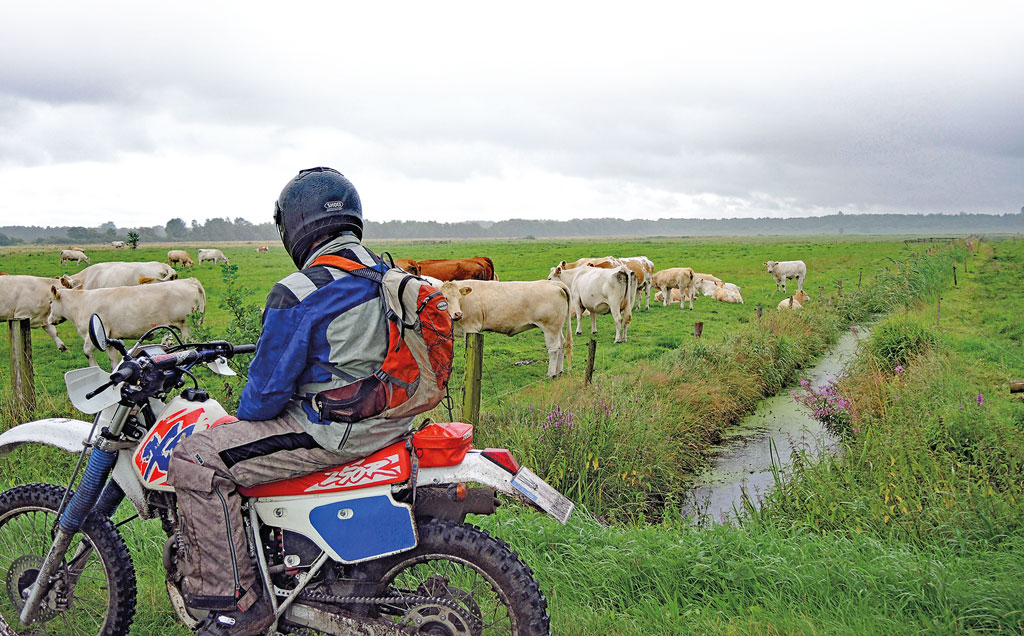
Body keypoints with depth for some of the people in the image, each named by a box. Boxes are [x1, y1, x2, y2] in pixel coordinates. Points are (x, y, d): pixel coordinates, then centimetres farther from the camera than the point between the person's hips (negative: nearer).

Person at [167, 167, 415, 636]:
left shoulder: (299, 294, -19)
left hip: (334, 430, -10)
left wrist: (243, 416, 8)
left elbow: (269, 388, -14)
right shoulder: (383, 272, 9)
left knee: (195, 460, -7)